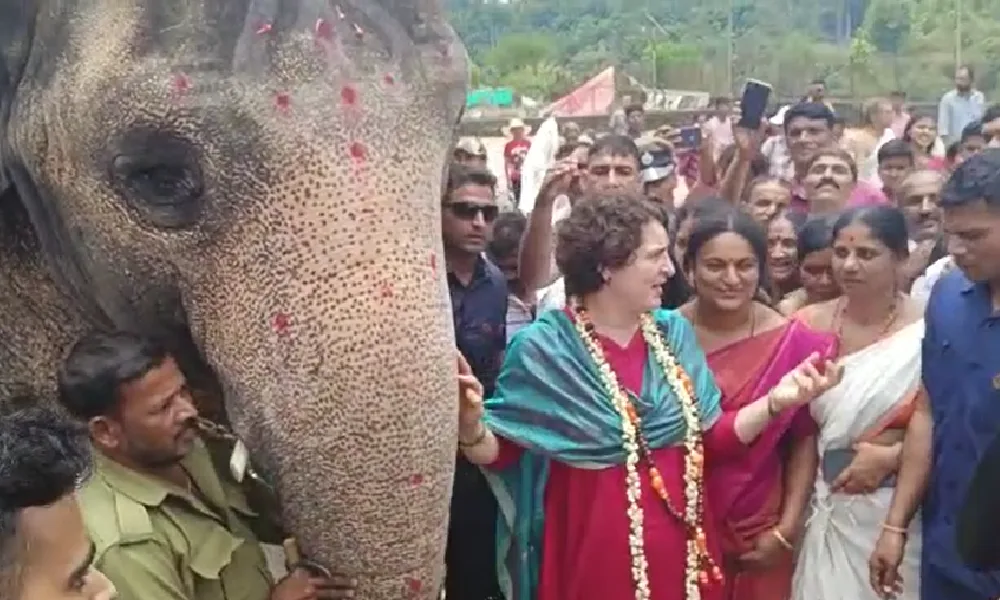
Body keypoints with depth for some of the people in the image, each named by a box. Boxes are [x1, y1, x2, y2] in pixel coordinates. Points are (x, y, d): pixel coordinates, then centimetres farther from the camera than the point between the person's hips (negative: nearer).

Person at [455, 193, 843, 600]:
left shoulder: (673, 333, 3)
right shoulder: (544, 348, -12)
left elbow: (711, 439, 5)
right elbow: (500, 452, -10)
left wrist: (777, 401, -9)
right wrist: (471, 428, -30)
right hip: (593, 553, -4)